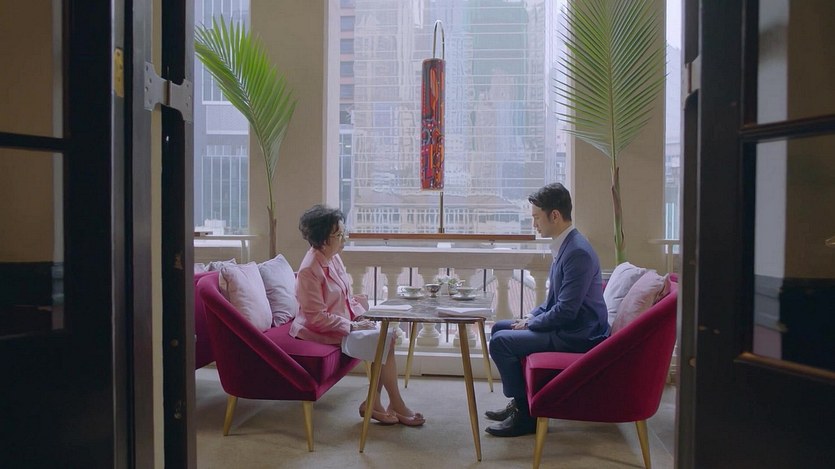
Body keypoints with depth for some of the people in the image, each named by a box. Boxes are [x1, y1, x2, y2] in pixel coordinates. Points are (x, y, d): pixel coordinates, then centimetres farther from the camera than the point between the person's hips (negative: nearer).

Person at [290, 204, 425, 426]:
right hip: (325, 333, -9)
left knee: (387, 335, -10)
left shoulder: (333, 258, 4)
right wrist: (352, 326, -19)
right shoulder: (309, 270, -23)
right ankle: (396, 406, -1)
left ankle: (374, 402, -2)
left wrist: (360, 314, -3)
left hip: (345, 323, 9)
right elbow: (317, 317, -23)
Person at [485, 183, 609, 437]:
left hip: (577, 336, -11)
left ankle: (525, 415, -3)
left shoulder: (578, 252, -23)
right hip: (566, 327, 11)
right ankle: (520, 402, 22)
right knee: (500, 327, 15)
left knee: (500, 341, -17)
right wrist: (532, 316, 5)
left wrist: (531, 323, -12)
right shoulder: (564, 246, 9)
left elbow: (566, 311, -25)